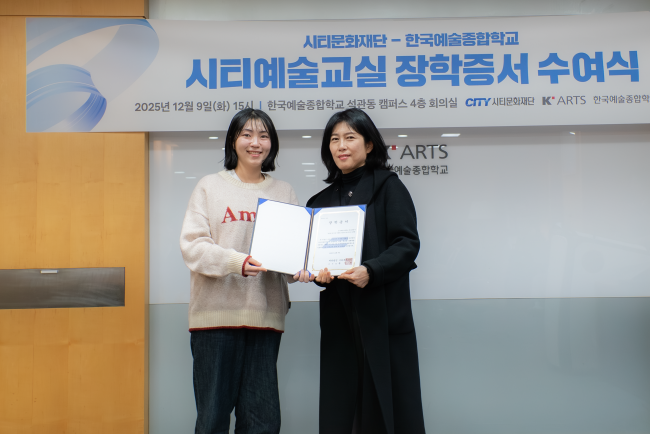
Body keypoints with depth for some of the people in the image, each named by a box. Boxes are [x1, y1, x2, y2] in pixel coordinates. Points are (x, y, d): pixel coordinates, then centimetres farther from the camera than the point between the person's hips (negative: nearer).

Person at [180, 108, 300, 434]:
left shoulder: (284, 193, 14)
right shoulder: (210, 187, 5)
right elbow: (192, 245, -4)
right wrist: (236, 262, -20)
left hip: (265, 314, 3)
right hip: (217, 312, -2)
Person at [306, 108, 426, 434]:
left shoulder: (387, 186, 3)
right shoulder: (323, 199, 16)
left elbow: (407, 244, -7)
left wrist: (370, 271, -22)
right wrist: (318, 272, -8)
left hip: (384, 312, -4)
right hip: (339, 317, 4)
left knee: (390, 407, 0)